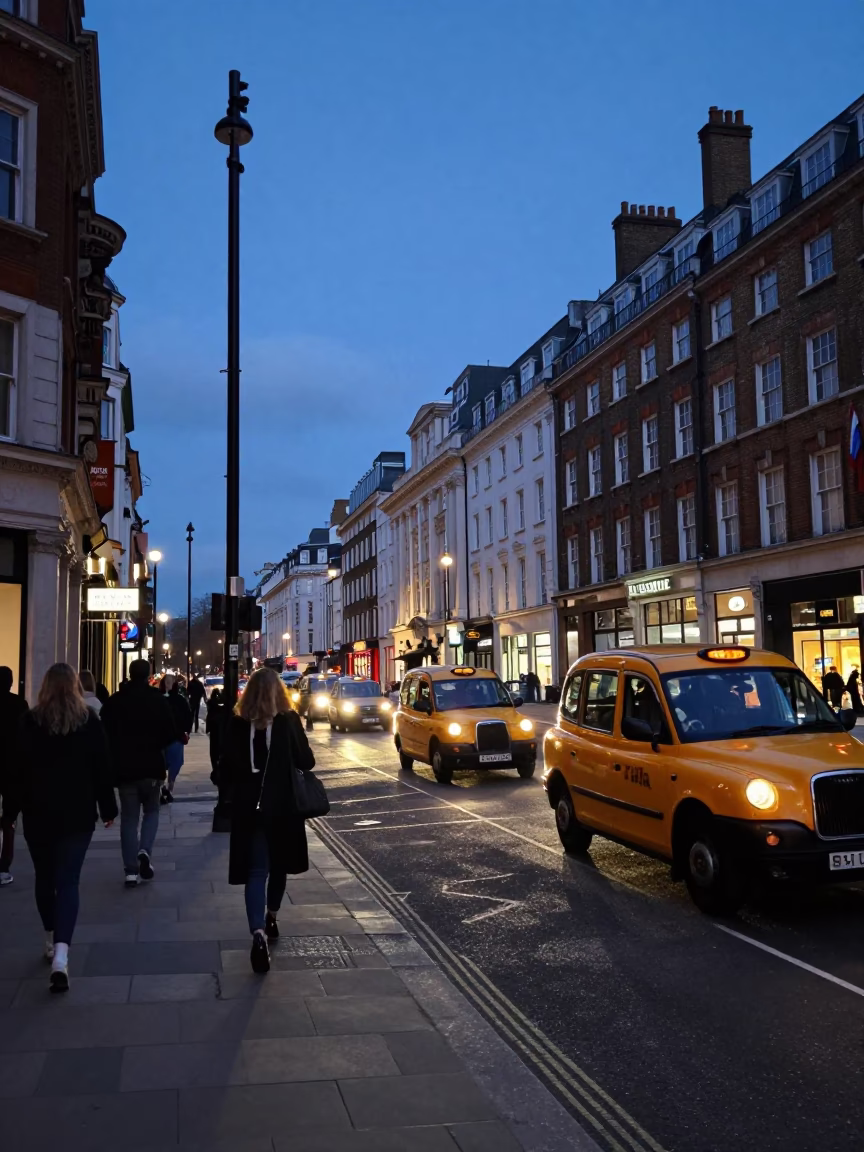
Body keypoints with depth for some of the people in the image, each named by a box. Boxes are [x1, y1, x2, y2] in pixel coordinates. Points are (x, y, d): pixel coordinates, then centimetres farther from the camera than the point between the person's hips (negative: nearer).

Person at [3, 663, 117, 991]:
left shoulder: (30, 722, -4)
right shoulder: (90, 721, -3)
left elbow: (17, 770, -2)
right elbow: (102, 769, -1)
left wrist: (12, 809, 6)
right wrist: (108, 809, 8)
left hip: (38, 813, 1)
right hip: (77, 815, 0)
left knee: (45, 878, 18)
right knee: (68, 881, -2)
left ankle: (51, 942, 30)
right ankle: (61, 954, -17)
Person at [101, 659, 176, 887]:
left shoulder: (114, 701, -2)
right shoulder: (157, 700, -6)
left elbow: (105, 735, -1)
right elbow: (170, 734, -7)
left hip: (124, 768, 1)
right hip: (151, 767, -1)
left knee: (129, 817, 8)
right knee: (151, 811, 17)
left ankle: (131, 870, 3)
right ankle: (145, 851, -6)